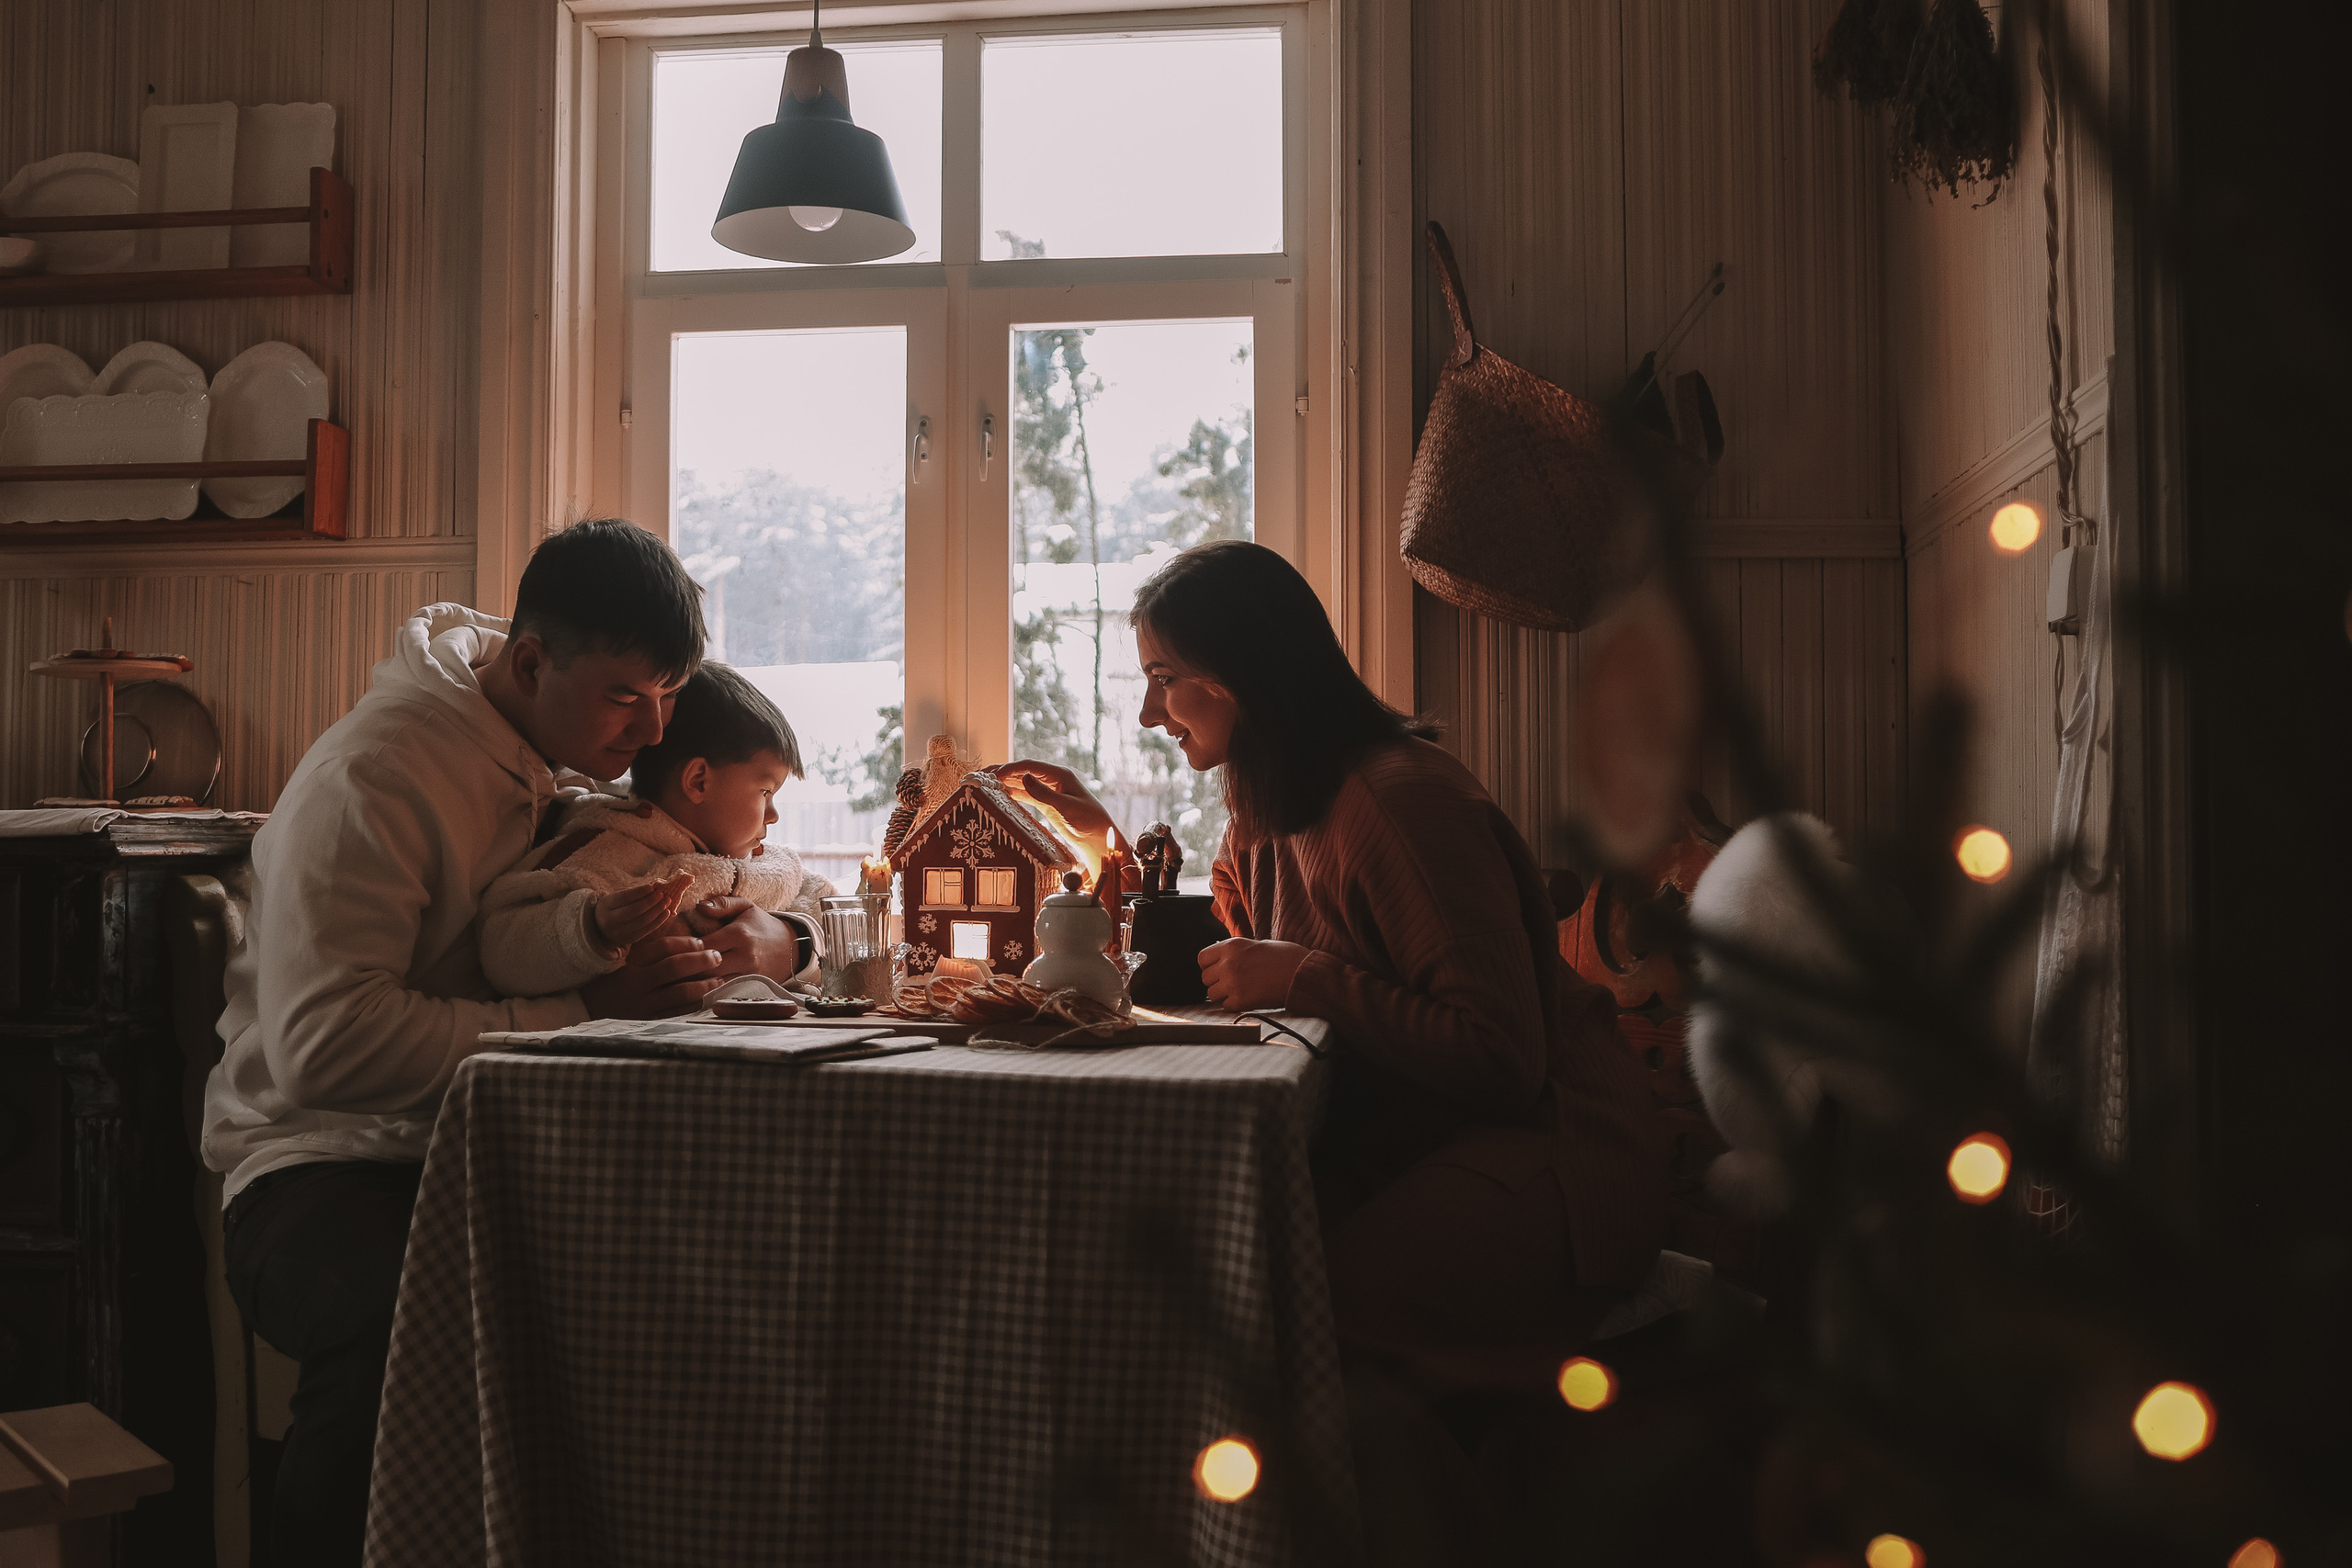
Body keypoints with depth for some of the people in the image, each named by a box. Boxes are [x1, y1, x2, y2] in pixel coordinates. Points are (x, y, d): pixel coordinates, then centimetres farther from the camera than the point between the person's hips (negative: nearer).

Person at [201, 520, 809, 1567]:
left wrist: (762, 937, -5)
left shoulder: (605, 756, 10)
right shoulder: (374, 775, -14)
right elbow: (324, 1046, -24)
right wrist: (582, 1012, -23)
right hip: (334, 1163, -5)